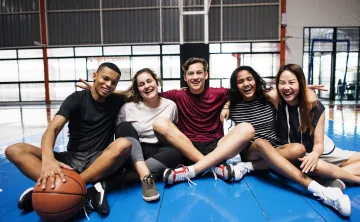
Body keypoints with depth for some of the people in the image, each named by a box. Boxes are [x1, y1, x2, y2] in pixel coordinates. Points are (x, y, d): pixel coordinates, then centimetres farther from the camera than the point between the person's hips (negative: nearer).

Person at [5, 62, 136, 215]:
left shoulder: (116, 102, 7)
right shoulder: (77, 99, -1)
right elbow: (53, 128, -15)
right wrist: (48, 159, -36)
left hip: (100, 161, 0)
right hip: (72, 159, 1)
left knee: (124, 144, -32)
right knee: (14, 150, -18)